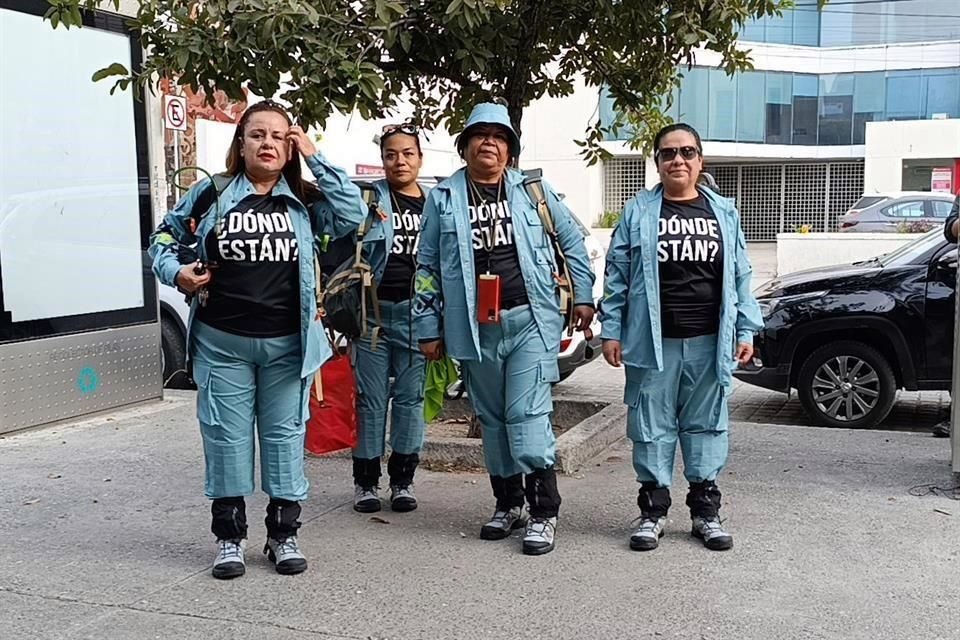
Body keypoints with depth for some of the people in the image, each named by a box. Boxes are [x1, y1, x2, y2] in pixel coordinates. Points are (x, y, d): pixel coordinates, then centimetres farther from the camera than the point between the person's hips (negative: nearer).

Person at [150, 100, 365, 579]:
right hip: (222, 342, 0)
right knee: (226, 436, 6)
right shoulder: (212, 194, 2)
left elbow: (353, 215, -11)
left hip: (287, 343, 1)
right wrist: (175, 272, -7)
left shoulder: (302, 200, 4)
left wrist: (315, 158, -8)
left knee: (285, 435, 7)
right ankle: (229, 537, 21)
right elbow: (165, 236, 13)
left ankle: (283, 533, 22)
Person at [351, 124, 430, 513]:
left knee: (410, 397, 7)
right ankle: (366, 481, 14)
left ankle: (403, 480, 19)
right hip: (373, 310, -2)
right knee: (371, 399, 3)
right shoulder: (369, 198, 2)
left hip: (416, 312, 2)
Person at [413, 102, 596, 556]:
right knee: (493, 419, 13)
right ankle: (508, 503, 28)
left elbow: (572, 241, 12)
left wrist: (583, 296, 8)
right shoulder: (444, 198, 7)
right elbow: (427, 267, 8)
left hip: (530, 320, -2)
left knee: (527, 415, -7)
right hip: (474, 328, 2)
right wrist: (429, 327, 5)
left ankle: (543, 512, 3)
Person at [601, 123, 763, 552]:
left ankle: (706, 510, 20)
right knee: (652, 428, 4)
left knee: (706, 425, 9)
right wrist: (611, 331, -3)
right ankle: (652, 511, 16)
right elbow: (617, 276, 2)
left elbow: (740, 276, 10)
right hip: (653, 342, -2)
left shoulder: (724, 212, 11)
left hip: (709, 343, 2)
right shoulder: (638, 212, 4)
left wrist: (746, 331, 4)